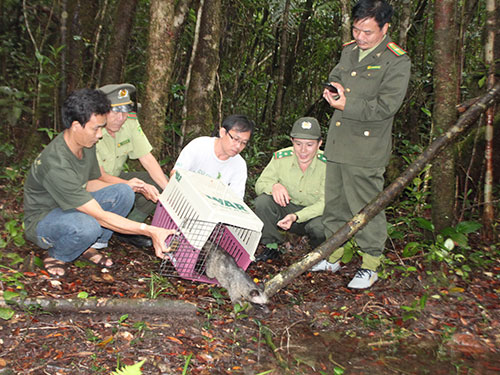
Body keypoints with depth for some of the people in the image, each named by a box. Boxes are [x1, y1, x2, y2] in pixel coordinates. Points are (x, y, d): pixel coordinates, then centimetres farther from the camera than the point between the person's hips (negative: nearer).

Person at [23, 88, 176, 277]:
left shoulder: (86, 144, -8)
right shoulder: (56, 164, -34)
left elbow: (90, 183, 9)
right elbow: (100, 216, -34)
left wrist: (130, 185, -6)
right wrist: (149, 231, -36)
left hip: (74, 208, 8)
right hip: (42, 220, -7)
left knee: (124, 192, -14)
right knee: (88, 225, -40)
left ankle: (89, 247, 2)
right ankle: (55, 256, -5)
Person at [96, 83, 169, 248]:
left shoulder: (130, 122, -9)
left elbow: (147, 159, -7)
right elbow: (99, 176, -28)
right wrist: (138, 187, -41)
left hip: (116, 178, 7)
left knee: (160, 182, -8)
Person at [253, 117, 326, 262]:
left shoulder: (327, 164, -21)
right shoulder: (280, 157, -13)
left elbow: (326, 203, -22)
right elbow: (260, 184, -6)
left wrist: (296, 216, -37)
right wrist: (274, 185, -31)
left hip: (314, 213, -2)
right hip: (286, 208, 3)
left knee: (319, 227, -35)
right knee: (262, 201, -24)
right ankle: (271, 245, -3)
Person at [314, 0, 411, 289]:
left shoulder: (397, 61, -10)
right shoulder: (349, 51, 12)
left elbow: (386, 106, -16)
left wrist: (347, 105, -16)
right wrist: (336, 89, 4)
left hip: (366, 149, -7)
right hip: (337, 144, 7)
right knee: (334, 202, 15)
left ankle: (371, 267, 17)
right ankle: (333, 257, 31)